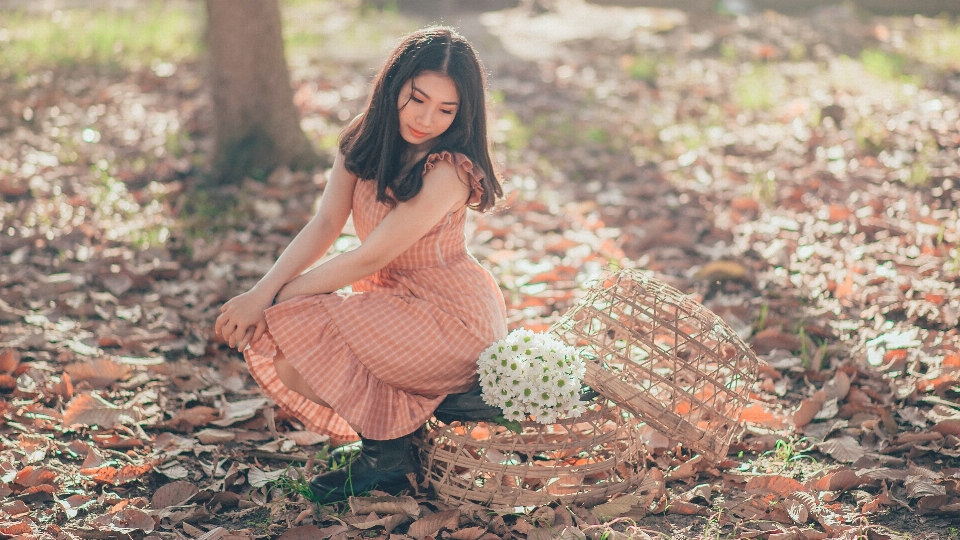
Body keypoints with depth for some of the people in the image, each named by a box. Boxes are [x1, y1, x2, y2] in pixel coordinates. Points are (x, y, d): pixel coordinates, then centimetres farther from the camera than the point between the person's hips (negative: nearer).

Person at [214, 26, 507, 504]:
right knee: (260, 334, -6)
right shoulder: (362, 142, -1)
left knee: (288, 339, -21)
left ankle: (387, 455, -4)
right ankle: (387, 450, 5)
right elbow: (325, 224, -6)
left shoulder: (449, 171, -24)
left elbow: (369, 258, -23)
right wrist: (262, 291, -21)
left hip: (450, 319, -8)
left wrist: (277, 298, -19)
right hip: (391, 297, 8)